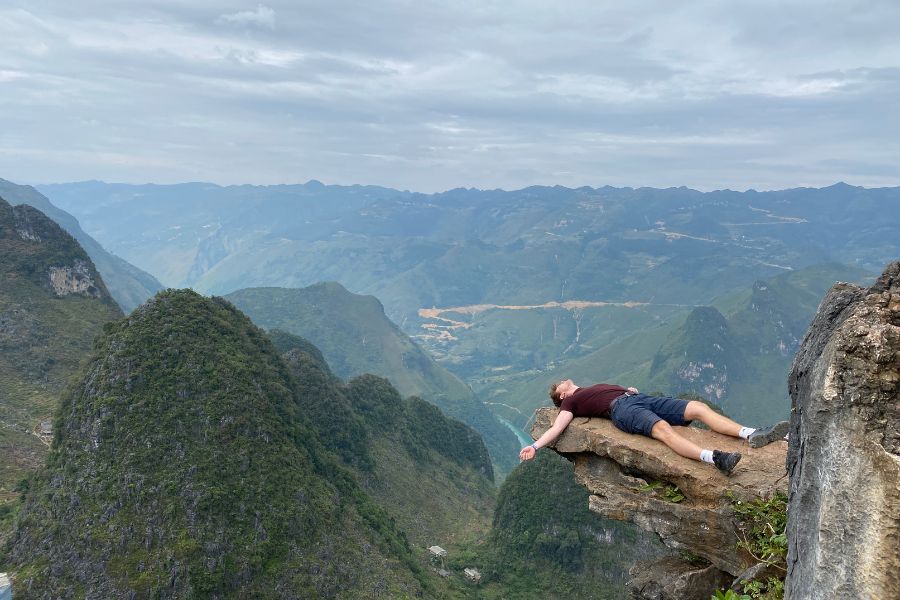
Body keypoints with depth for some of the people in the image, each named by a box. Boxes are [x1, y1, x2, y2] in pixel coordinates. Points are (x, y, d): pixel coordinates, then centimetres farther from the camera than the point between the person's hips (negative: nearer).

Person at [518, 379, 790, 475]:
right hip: (621, 410, -8)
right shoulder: (571, 402, 18)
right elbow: (558, 426, 4)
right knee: (663, 428, -37)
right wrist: (535, 446, -8)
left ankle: (752, 435, -21)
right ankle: (715, 458, -57)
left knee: (698, 407, -10)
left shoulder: (598, 387, 40)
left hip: (639, 398, 8)